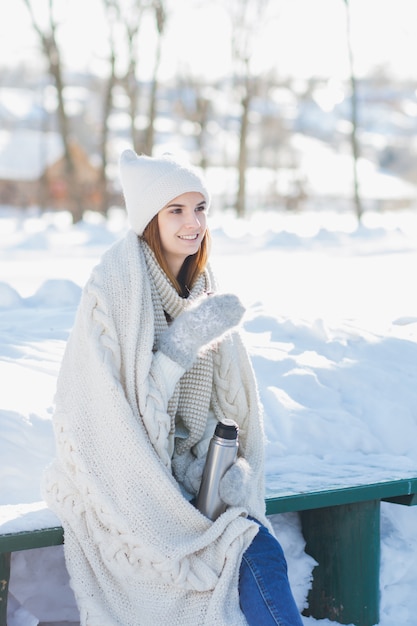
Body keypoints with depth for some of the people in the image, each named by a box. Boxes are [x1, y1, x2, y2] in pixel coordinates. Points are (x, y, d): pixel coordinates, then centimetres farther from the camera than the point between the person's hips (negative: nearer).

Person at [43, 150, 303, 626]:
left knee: (260, 551, -22)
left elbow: (229, 393, 9)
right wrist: (181, 345, -25)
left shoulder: (205, 291, 6)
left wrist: (238, 470, -7)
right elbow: (113, 409, -17)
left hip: (186, 468, 5)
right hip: (122, 476, -5)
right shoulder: (113, 288, -13)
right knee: (257, 554, -23)